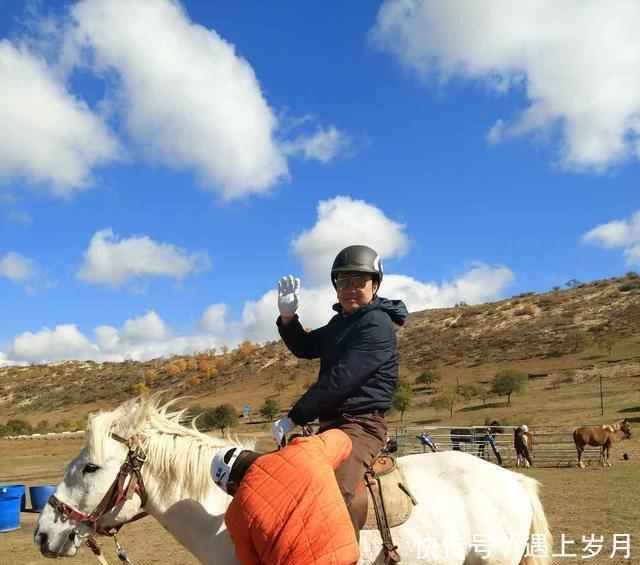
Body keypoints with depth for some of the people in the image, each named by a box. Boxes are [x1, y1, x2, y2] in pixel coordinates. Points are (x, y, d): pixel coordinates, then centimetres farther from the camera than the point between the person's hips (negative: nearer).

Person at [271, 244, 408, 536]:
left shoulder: (376, 324, -15)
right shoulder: (340, 322, 16)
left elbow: (339, 380, -21)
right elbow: (305, 348, 24)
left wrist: (294, 418, -18)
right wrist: (287, 317, 3)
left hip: (361, 424, -10)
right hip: (331, 423, 10)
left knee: (342, 486, -36)